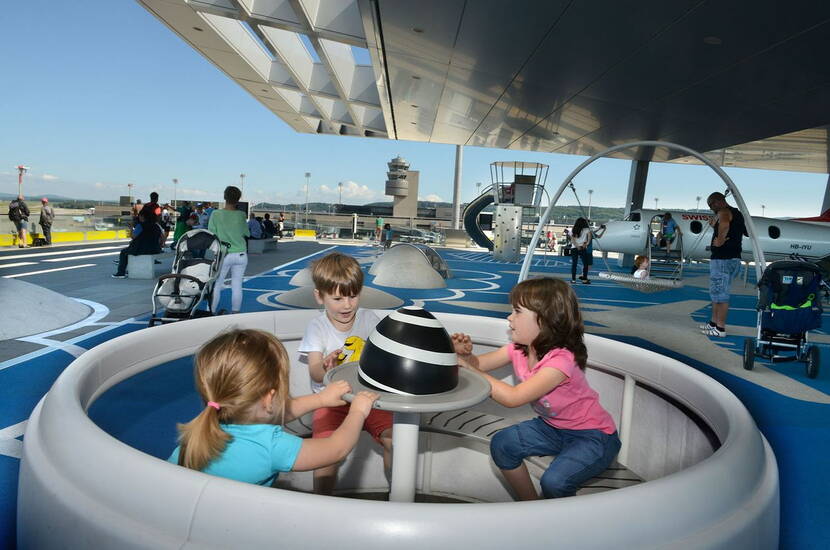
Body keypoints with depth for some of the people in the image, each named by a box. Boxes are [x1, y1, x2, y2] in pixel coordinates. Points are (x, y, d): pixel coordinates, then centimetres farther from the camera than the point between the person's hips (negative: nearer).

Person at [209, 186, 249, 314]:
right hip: (241, 254, 2)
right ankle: (235, 312, 10)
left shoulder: (216, 214, -7)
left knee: (216, 285, 7)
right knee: (237, 286, 6)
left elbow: (211, 235, -5)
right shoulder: (241, 215, -3)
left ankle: (211, 312, 8)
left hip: (224, 255, -2)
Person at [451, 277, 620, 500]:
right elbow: (479, 364, -2)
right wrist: (466, 355, -26)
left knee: (554, 482, -28)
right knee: (501, 444, -10)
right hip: (553, 427, 7)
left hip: (594, 436, -7)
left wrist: (469, 370, -33)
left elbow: (513, 397, -37)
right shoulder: (518, 349, -8)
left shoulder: (561, 359, -31)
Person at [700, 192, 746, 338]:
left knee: (720, 293, -5)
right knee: (717, 292, 19)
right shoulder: (738, 213, 19)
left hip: (722, 259, -10)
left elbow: (724, 225, -33)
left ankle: (720, 328, -2)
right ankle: (714, 322, 27)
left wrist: (719, 241, -20)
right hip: (734, 258, 10)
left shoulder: (723, 212, -12)